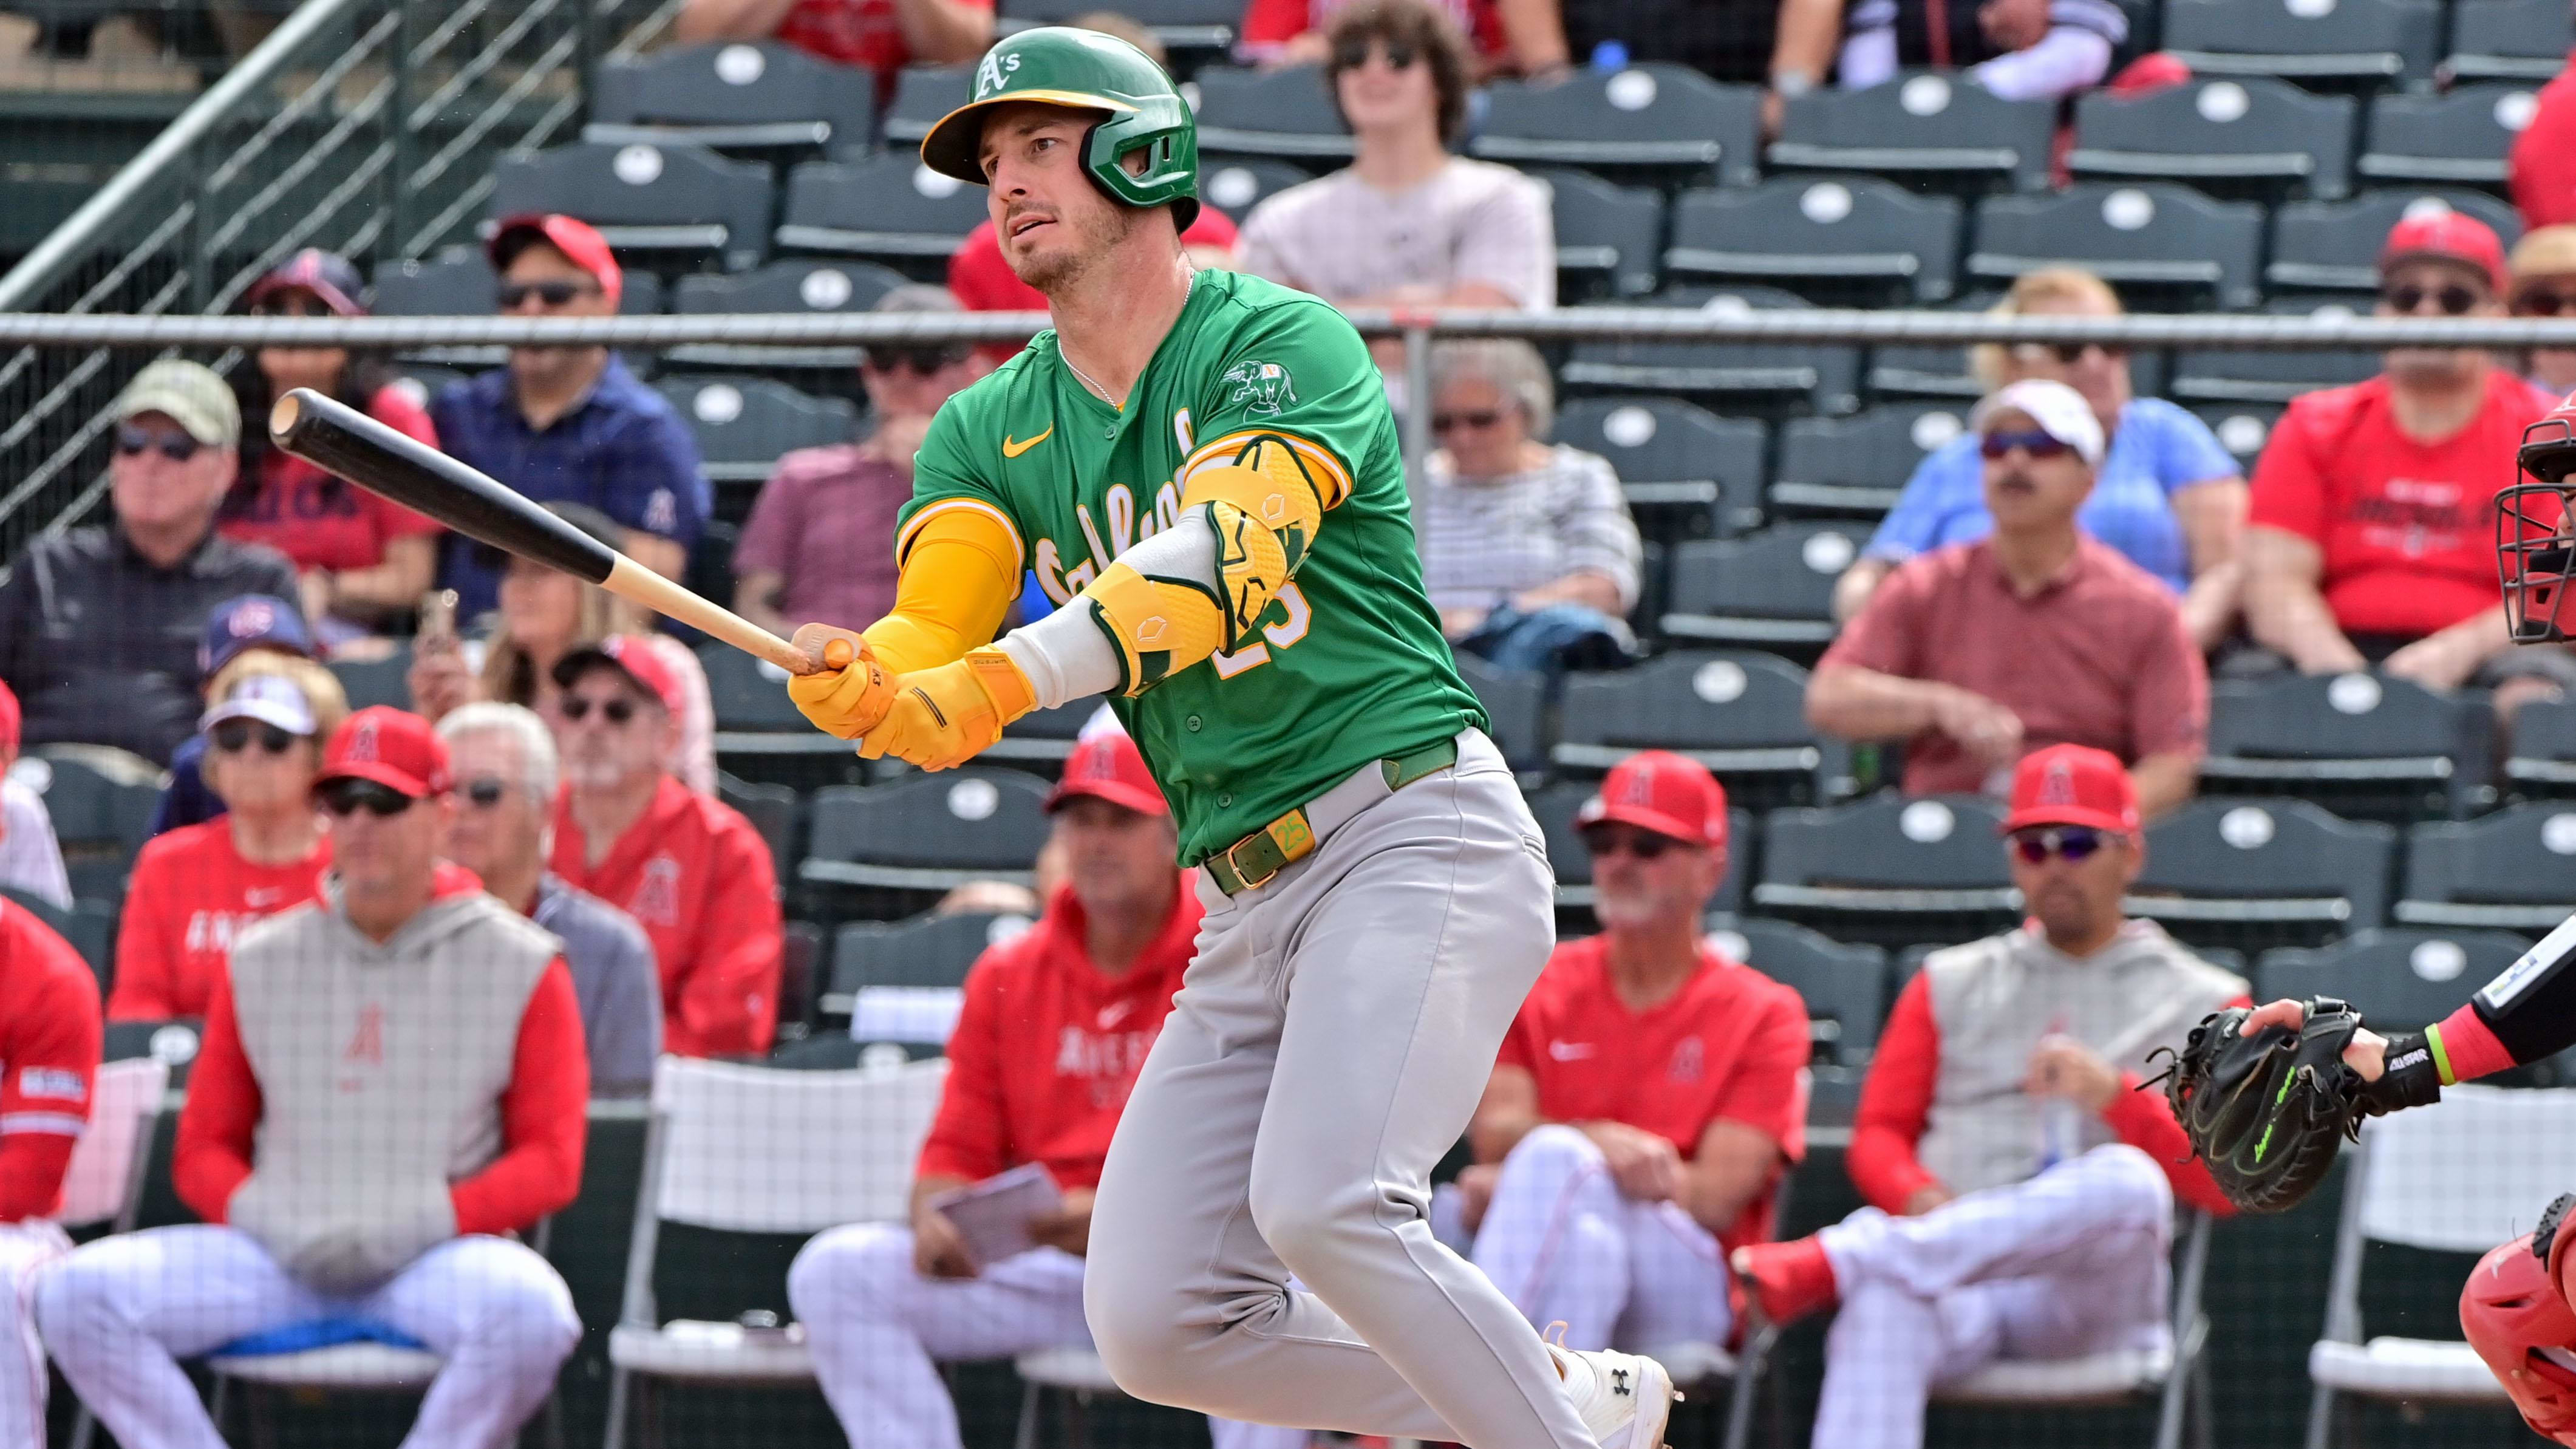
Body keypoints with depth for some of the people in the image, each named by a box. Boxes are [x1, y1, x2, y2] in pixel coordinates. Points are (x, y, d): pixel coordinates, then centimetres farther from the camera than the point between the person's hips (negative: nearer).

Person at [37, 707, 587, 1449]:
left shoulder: (521, 966, 4)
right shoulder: (261, 963, 12)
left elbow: (551, 1163, 1)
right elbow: (203, 1151, 15)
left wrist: (414, 1224, -12)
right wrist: (272, 1225, -6)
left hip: (440, 1256, -3)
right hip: (274, 1262, 3)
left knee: (528, 1306, -37)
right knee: (74, 1292, -19)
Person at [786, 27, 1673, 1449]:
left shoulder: (1280, 344, -6)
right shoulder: (990, 431, 12)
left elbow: (1223, 560, -25)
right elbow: (933, 638, -6)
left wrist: (1009, 676, -40)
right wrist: (863, 683, -31)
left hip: (1419, 838, -7)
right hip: (1249, 905, 7)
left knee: (1321, 1204, -28)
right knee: (1155, 1324, 0)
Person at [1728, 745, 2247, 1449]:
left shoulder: (2202, 1005, 17)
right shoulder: (1951, 983, 25)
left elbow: (2222, 1183, 5)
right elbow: (1878, 1134, 17)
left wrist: (2116, 1096, -11)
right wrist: (1922, 1202, -6)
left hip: (2096, 1293, -1)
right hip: (1948, 1278, 1)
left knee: (2127, 1180, -36)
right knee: (1883, 1308, -36)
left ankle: (1835, 1259, -40)